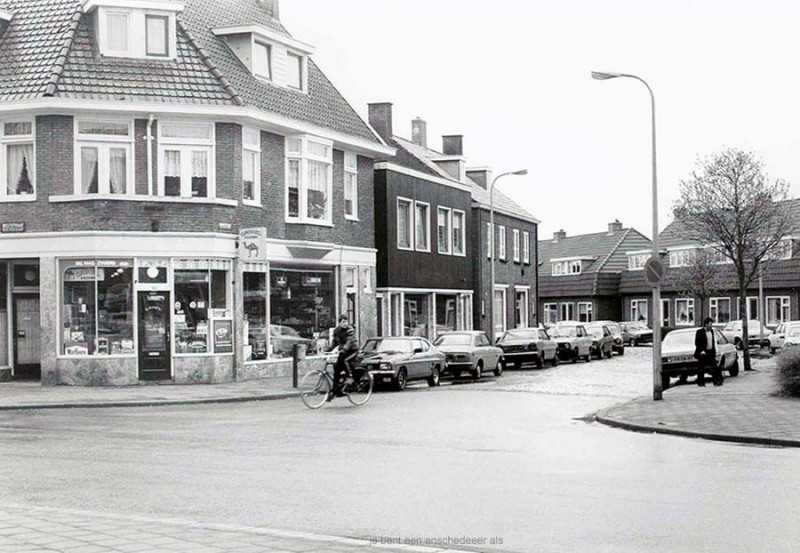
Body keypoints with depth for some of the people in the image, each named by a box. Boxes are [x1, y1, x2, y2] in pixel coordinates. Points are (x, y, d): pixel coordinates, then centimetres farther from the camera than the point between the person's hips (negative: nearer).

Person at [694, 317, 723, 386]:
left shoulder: (711, 331, 12)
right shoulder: (699, 332, -7)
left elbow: (713, 342, 17)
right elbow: (697, 343, -9)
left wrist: (714, 352, 12)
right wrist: (701, 351, -17)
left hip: (711, 352, 6)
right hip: (703, 353, -6)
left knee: (714, 367, 2)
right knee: (701, 368, -2)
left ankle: (716, 381, 6)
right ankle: (701, 382, 4)